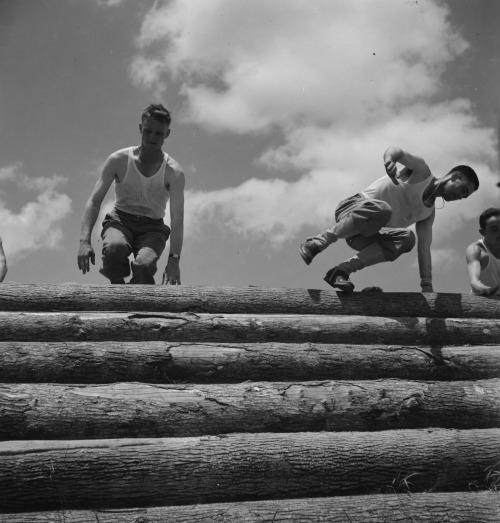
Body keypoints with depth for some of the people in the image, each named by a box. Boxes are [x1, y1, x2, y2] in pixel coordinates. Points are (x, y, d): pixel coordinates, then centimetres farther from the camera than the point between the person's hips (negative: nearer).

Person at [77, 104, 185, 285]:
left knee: (144, 265, -33)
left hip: (152, 228, 0)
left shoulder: (173, 173, -8)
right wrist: (84, 241, -24)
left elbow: (177, 218, -16)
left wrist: (174, 259, -31)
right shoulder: (119, 160, -6)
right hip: (120, 221, 1)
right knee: (114, 247, -36)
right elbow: (94, 201, -8)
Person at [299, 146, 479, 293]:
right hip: (352, 208, -6)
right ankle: (319, 241, -25)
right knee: (382, 209, -39)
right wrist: (389, 159, -43)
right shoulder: (421, 170, 1)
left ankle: (341, 271, -24)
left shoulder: (429, 213, 18)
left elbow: (424, 249, 12)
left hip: (366, 236, 7)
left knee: (406, 239, -22)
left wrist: (427, 285, 0)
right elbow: (394, 150, -17)